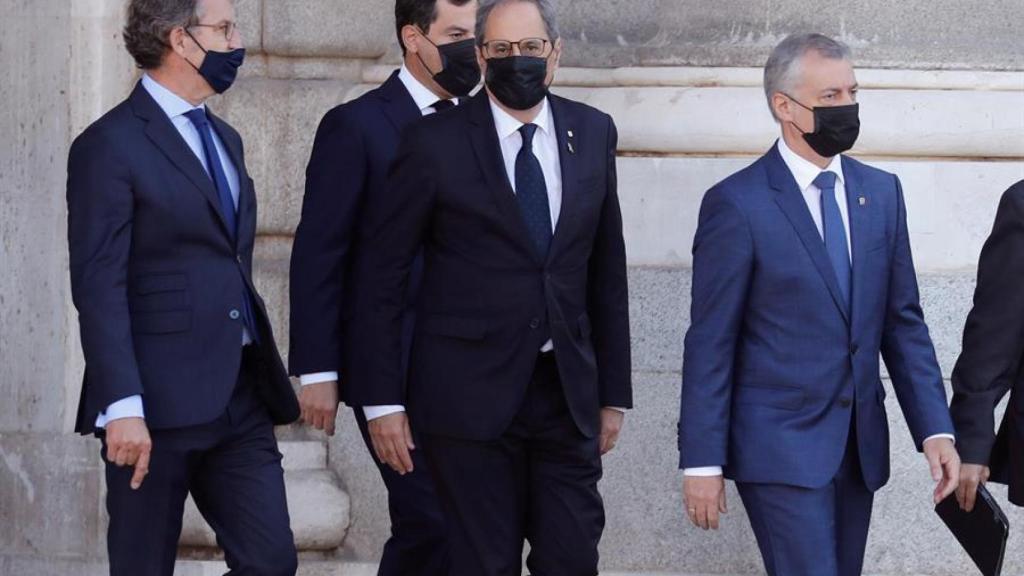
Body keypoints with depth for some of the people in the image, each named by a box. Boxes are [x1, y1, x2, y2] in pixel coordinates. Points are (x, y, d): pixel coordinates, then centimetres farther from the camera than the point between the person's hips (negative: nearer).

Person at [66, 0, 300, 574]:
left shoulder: (224, 139, 18)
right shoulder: (111, 145, -8)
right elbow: (99, 287, -14)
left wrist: (266, 374, 17)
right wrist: (122, 408, -21)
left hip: (241, 398, 7)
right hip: (160, 401, -7)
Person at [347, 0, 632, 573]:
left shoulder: (593, 134, 7)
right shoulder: (435, 144, -5)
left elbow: (607, 269, 13)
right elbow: (383, 277, -2)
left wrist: (614, 391, 12)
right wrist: (384, 401, -6)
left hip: (566, 393, 3)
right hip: (472, 394, -3)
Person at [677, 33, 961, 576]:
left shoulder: (881, 192, 8)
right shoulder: (737, 204, -9)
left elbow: (903, 322, 11)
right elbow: (710, 343, -8)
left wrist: (934, 429, 1)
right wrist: (701, 461, -10)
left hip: (859, 446, 6)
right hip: (781, 447, -6)